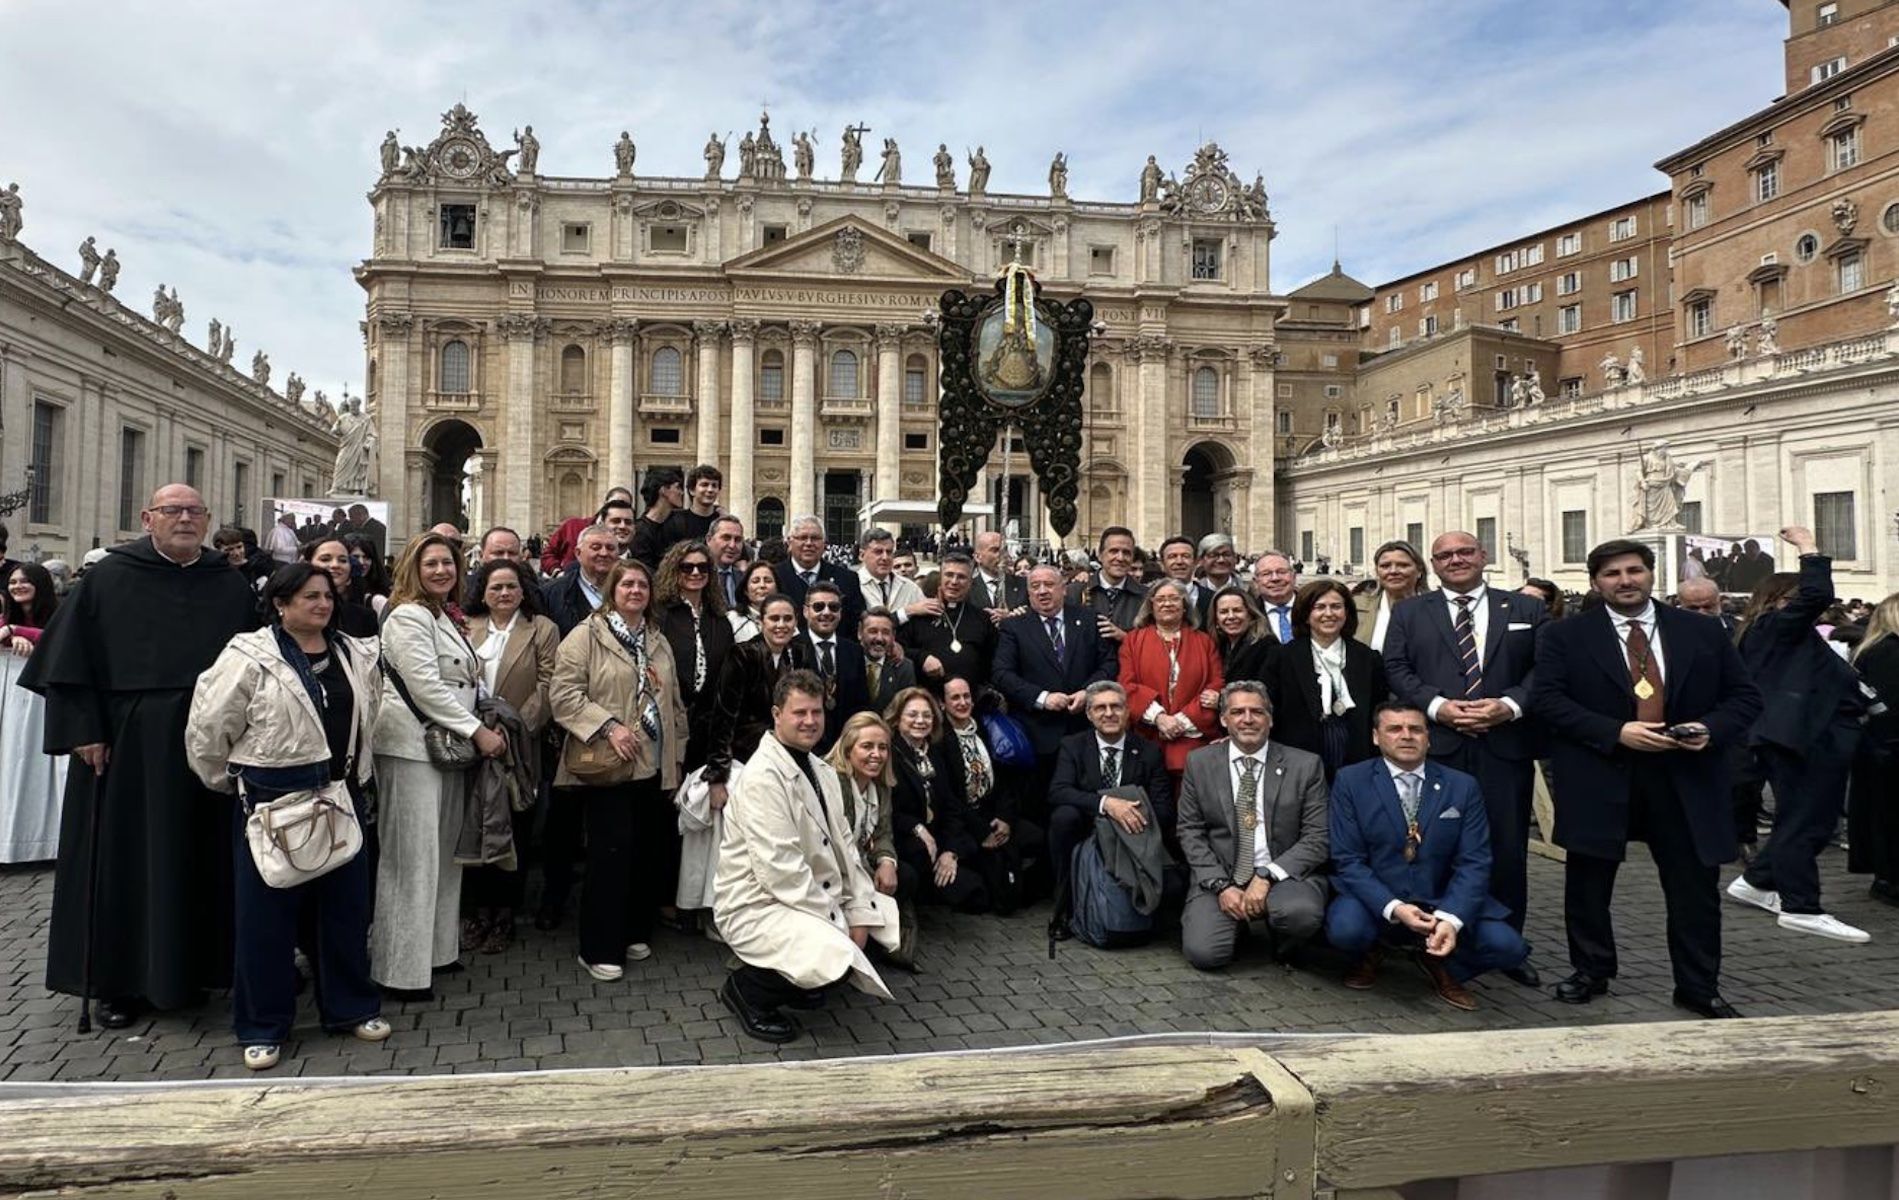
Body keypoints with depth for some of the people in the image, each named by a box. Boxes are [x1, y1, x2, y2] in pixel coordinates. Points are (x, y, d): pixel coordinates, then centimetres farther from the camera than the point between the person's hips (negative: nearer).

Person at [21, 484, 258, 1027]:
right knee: (123, 859, 7)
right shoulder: (109, 577, 0)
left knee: (198, 857, 9)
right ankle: (119, 982, 20)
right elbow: (69, 656, -2)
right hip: (126, 745, -2)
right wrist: (84, 730, -9)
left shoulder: (231, 586, 6)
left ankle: (189, 971, 23)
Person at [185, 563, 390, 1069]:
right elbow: (208, 728, -7)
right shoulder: (250, 657, -11)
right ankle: (262, 1027, 17)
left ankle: (351, 1007, 26)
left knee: (346, 903, 12)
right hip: (272, 798, -5)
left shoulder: (356, 655, 7)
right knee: (266, 909, 4)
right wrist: (231, 782, 2)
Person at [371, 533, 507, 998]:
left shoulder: (448, 617, 16)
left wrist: (484, 726, 11)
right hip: (412, 747, -9)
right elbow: (425, 687, -18)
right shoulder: (409, 616, -10)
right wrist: (476, 730, -15)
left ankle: (435, 948, 24)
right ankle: (400, 970, 2)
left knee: (443, 852, 14)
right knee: (411, 856, -5)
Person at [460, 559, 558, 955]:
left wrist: (516, 726, -14)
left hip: (518, 748, -2)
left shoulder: (542, 630, 3)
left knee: (514, 831, 5)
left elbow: (546, 687, -5)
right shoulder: (467, 628, 10)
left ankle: (504, 915, 16)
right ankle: (477, 910, 19)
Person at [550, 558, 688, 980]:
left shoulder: (658, 642, 17)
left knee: (649, 852, 7)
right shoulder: (586, 635, -3)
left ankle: (635, 932, 24)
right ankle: (599, 949, 5)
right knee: (611, 852, -7)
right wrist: (608, 726, -18)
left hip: (654, 768, 6)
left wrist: (676, 752, 16)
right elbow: (563, 693, -11)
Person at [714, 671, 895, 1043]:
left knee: (888, 915, 11)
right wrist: (837, 923, -20)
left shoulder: (821, 771, 10)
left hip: (815, 897, 9)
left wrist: (860, 914, -4)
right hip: (757, 906, -9)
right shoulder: (764, 776, -21)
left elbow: (842, 845, 8)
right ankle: (748, 988, -3)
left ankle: (800, 978, 18)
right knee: (840, 956, -29)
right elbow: (779, 869, -26)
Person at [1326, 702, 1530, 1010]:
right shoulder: (1351, 781, -3)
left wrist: (1451, 919, -22)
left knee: (1507, 946, -20)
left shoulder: (1462, 786, 2)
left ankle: (1441, 964, 14)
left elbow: (1474, 863, -4)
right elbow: (1348, 860, -8)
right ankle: (1372, 952, 8)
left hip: (1441, 903, 2)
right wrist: (1394, 908, -23)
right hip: (1377, 902, -2)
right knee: (1345, 929, -33)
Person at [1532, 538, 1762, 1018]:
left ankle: (1699, 988, 21)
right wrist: (1615, 732, -18)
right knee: (1588, 883, 9)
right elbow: (1547, 698, -8)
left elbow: (1745, 695, 10)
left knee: (1695, 885, 6)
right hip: (1598, 776, -1)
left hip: (1685, 779, 2)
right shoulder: (1565, 635, 0)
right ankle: (1591, 973, 26)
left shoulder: (1703, 632, 7)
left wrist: (1712, 728, -11)